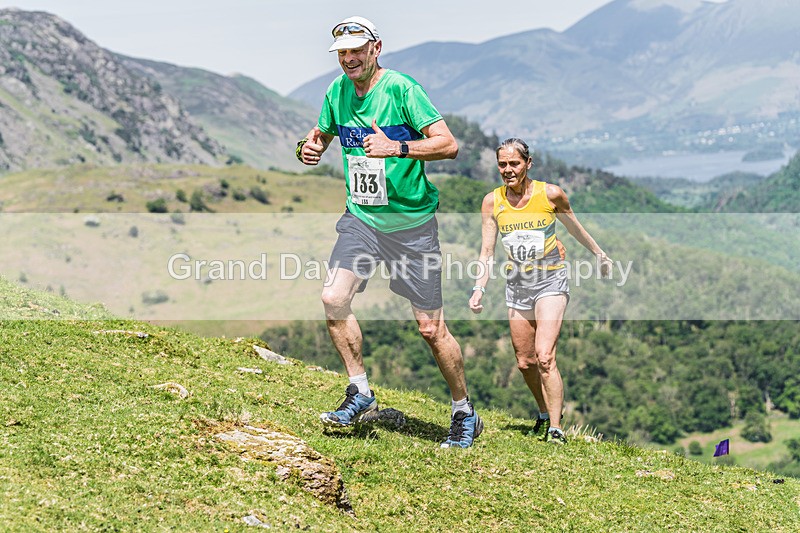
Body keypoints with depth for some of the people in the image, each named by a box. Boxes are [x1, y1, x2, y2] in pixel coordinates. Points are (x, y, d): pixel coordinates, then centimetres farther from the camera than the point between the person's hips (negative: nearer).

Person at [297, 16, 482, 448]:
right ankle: (360, 394, 3)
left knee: (430, 327, -1)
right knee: (334, 299, -15)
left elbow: (448, 144, -19)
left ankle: (465, 414, 18)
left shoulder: (401, 88, -14)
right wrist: (309, 147, -3)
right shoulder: (338, 91, 3)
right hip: (360, 217, 5)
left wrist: (397, 147, -33)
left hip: (411, 221, -5)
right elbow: (321, 133, 20)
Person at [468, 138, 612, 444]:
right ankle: (544, 414, 31)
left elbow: (574, 227, 9)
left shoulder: (550, 194, -10)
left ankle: (556, 430, -14)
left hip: (550, 281, -4)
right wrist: (479, 288, -13)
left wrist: (598, 254, 22)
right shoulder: (492, 202, -4)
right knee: (525, 362, 8)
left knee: (544, 357, -18)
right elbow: (487, 251, 0)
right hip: (517, 284, 4)